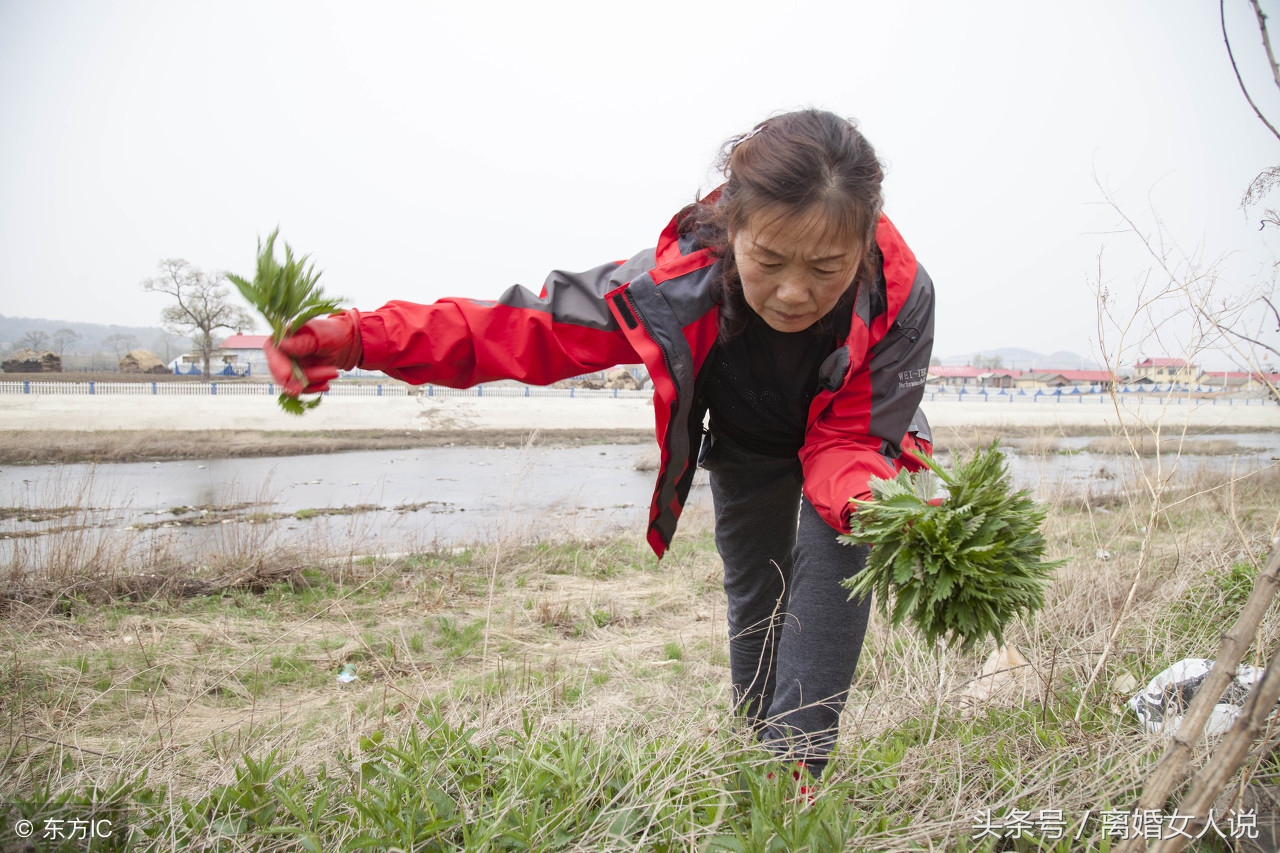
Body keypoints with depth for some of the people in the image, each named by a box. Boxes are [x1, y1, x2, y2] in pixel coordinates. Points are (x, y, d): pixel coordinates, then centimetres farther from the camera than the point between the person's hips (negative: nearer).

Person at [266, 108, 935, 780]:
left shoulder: (900, 299, -41)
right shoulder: (678, 280, -41)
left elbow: (849, 442, -35)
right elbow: (532, 326, -34)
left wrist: (870, 504, -62)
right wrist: (361, 339, -46)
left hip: (840, 442, -1)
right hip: (743, 449, 2)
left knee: (832, 568, -25)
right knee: (752, 596, 13)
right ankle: (761, 757, 35)